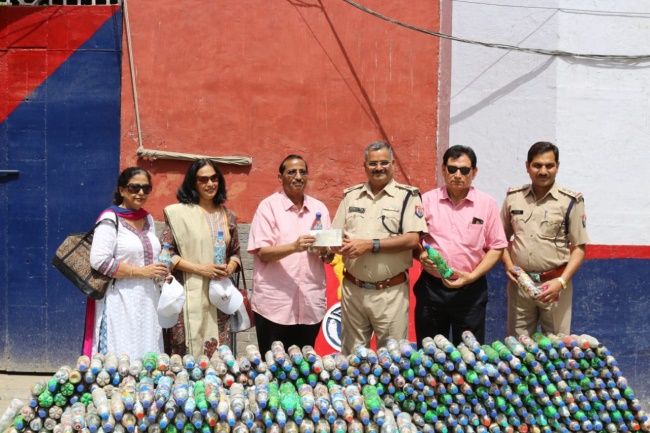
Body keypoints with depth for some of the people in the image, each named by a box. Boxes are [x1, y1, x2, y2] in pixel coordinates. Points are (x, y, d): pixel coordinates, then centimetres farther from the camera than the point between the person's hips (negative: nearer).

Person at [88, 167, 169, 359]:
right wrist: (141, 271, -17)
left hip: (148, 301, 7)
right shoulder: (110, 219, -8)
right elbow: (99, 261, -17)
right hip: (121, 303, -7)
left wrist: (161, 273, 5)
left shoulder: (148, 219, 14)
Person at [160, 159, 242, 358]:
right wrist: (201, 269, -15)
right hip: (189, 296, -4)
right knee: (188, 355, -3)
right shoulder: (179, 212, -3)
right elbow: (165, 253, -7)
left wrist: (230, 268, -6)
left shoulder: (228, 215, 11)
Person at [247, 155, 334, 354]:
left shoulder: (319, 208, 10)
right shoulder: (268, 206, -3)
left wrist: (326, 252, -11)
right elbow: (263, 253, -10)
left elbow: (329, 256, 12)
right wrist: (294, 247, -26)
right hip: (275, 305, -4)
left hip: (311, 304, 4)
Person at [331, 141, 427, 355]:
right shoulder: (351, 195, 11)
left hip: (390, 291, -4)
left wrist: (370, 245, -17)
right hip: (352, 289, 4)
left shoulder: (407, 196, -3)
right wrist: (341, 245, -10)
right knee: (351, 355, 14)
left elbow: (413, 239, -13)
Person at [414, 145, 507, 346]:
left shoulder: (487, 204, 0)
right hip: (431, 287, 1)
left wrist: (472, 276, -11)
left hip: (470, 290, -1)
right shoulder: (427, 200, 2)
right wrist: (421, 255, -14)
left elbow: (496, 247, 0)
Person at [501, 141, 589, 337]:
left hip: (554, 284, -2)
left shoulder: (570, 201, -5)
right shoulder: (513, 197, 4)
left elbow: (579, 247, -4)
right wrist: (508, 263, -3)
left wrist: (561, 281, -15)